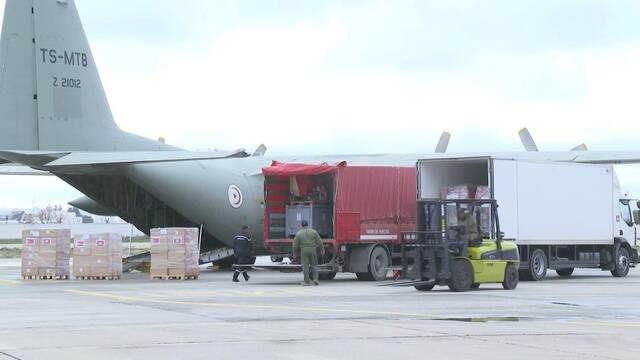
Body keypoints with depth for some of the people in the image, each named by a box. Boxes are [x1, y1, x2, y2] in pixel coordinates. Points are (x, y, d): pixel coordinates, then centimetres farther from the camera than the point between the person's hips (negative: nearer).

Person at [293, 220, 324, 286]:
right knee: (314, 265, 10)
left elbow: (295, 245, 3)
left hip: (304, 251, -1)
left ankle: (307, 281, -1)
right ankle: (315, 279, -4)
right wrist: (322, 250, 11)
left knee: (305, 266, 1)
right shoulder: (313, 232, 2)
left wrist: (295, 252, 16)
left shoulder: (298, 233, 1)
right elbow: (319, 242, 2)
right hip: (313, 250, 1)